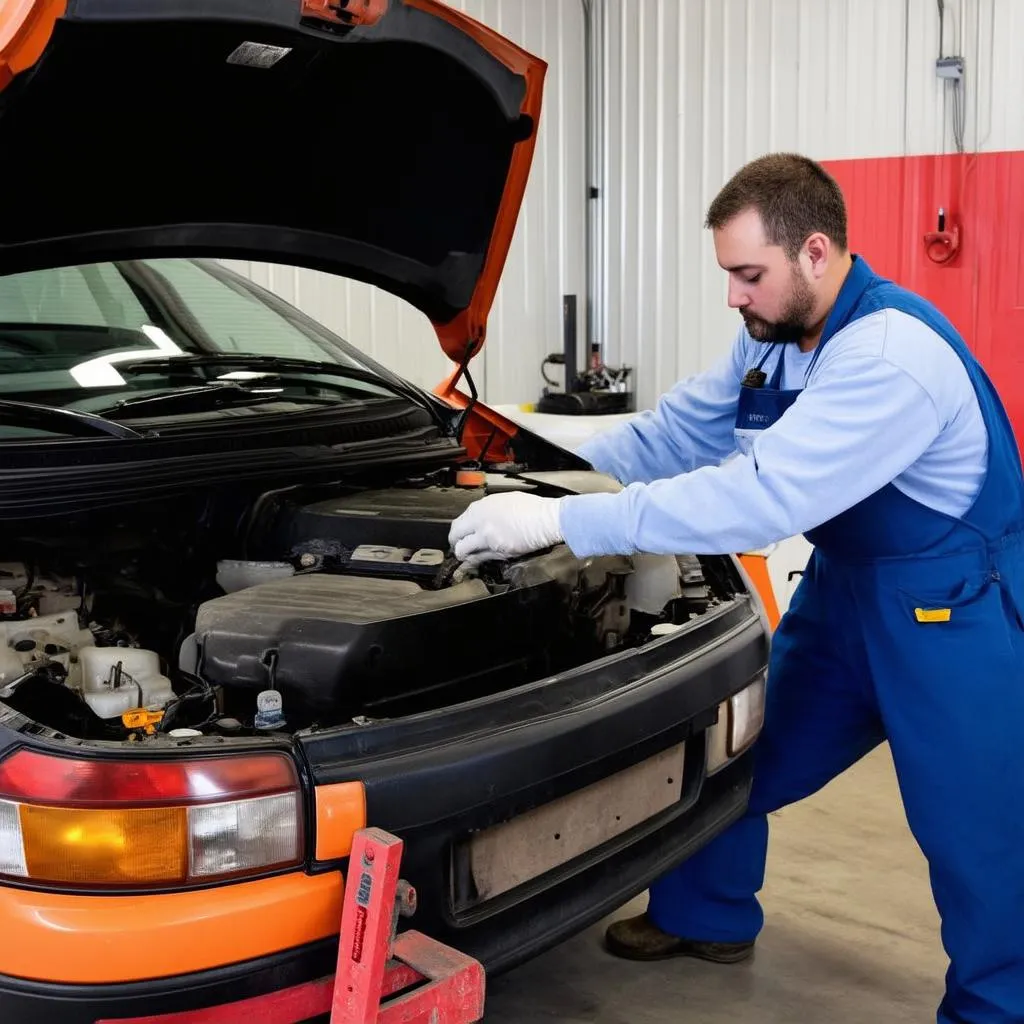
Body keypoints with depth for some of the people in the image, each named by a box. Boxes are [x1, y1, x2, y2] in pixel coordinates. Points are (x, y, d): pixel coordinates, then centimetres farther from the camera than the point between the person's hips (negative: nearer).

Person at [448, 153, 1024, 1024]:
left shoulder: (892, 354, -32)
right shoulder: (776, 337, 0)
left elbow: (762, 496, -39)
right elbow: (678, 431, 10)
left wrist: (564, 523, -40)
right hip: (848, 588, 9)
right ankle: (706, 918, 37)